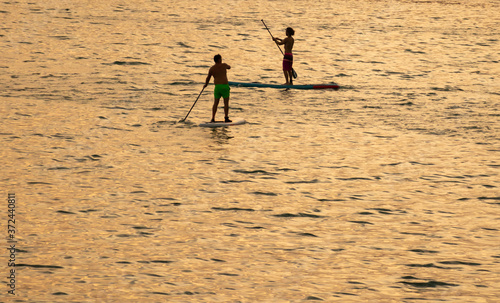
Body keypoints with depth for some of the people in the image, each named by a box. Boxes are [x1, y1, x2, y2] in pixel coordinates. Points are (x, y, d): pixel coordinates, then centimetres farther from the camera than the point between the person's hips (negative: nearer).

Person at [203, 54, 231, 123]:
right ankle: (226, 118, 3)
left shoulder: (211, 69, 6)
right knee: (226, 103, 5)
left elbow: (208, 78, 19)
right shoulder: (224, 65, -1)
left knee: (215, 103, 10)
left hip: (217, 87, 3)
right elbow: (229, 67, 22)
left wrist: (206, 84, 37)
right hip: (225, 86, -3)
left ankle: (213, 119, 5)